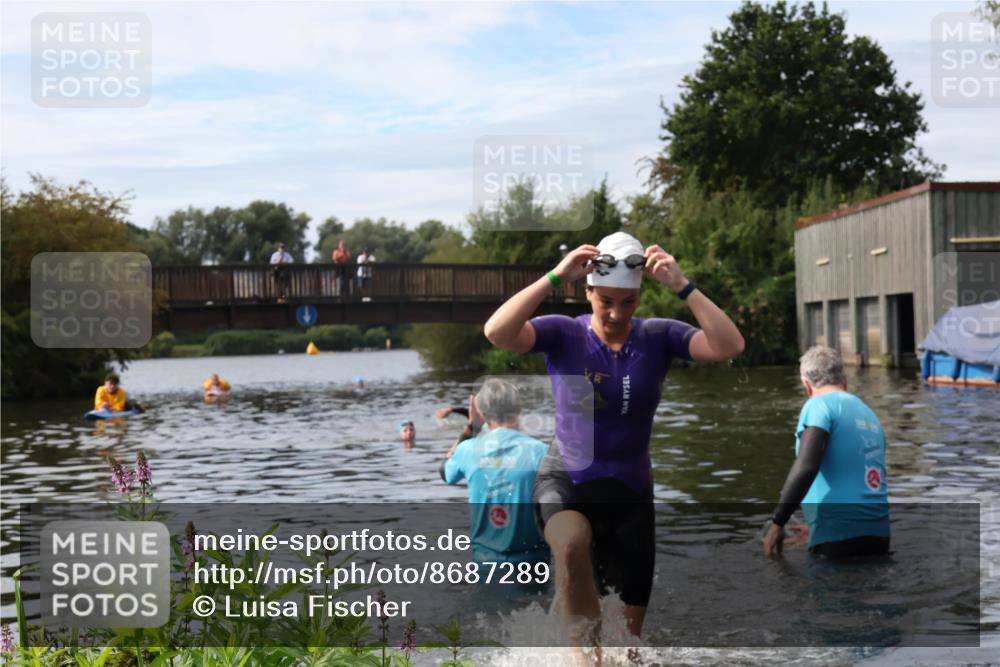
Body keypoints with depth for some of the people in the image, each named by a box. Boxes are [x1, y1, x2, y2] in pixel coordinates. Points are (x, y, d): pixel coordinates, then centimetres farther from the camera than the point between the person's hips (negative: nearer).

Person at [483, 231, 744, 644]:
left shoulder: (658, 337, -7)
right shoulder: (563, 334, -11)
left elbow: (730, 347, -20)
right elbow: (496, 333, -28)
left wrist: (682, 287, -28)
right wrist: (556, 277, -32)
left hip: (630, 490, 3)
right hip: (566, 479, -2)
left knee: (631, 628, 7)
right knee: (571, 544, -39)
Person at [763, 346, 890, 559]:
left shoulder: (821, 405, -3)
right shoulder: (869, 414, 19)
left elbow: (805, 467, -19)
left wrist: (777, 522, -14)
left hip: (839, 537, -7)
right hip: (879, 535, 7)